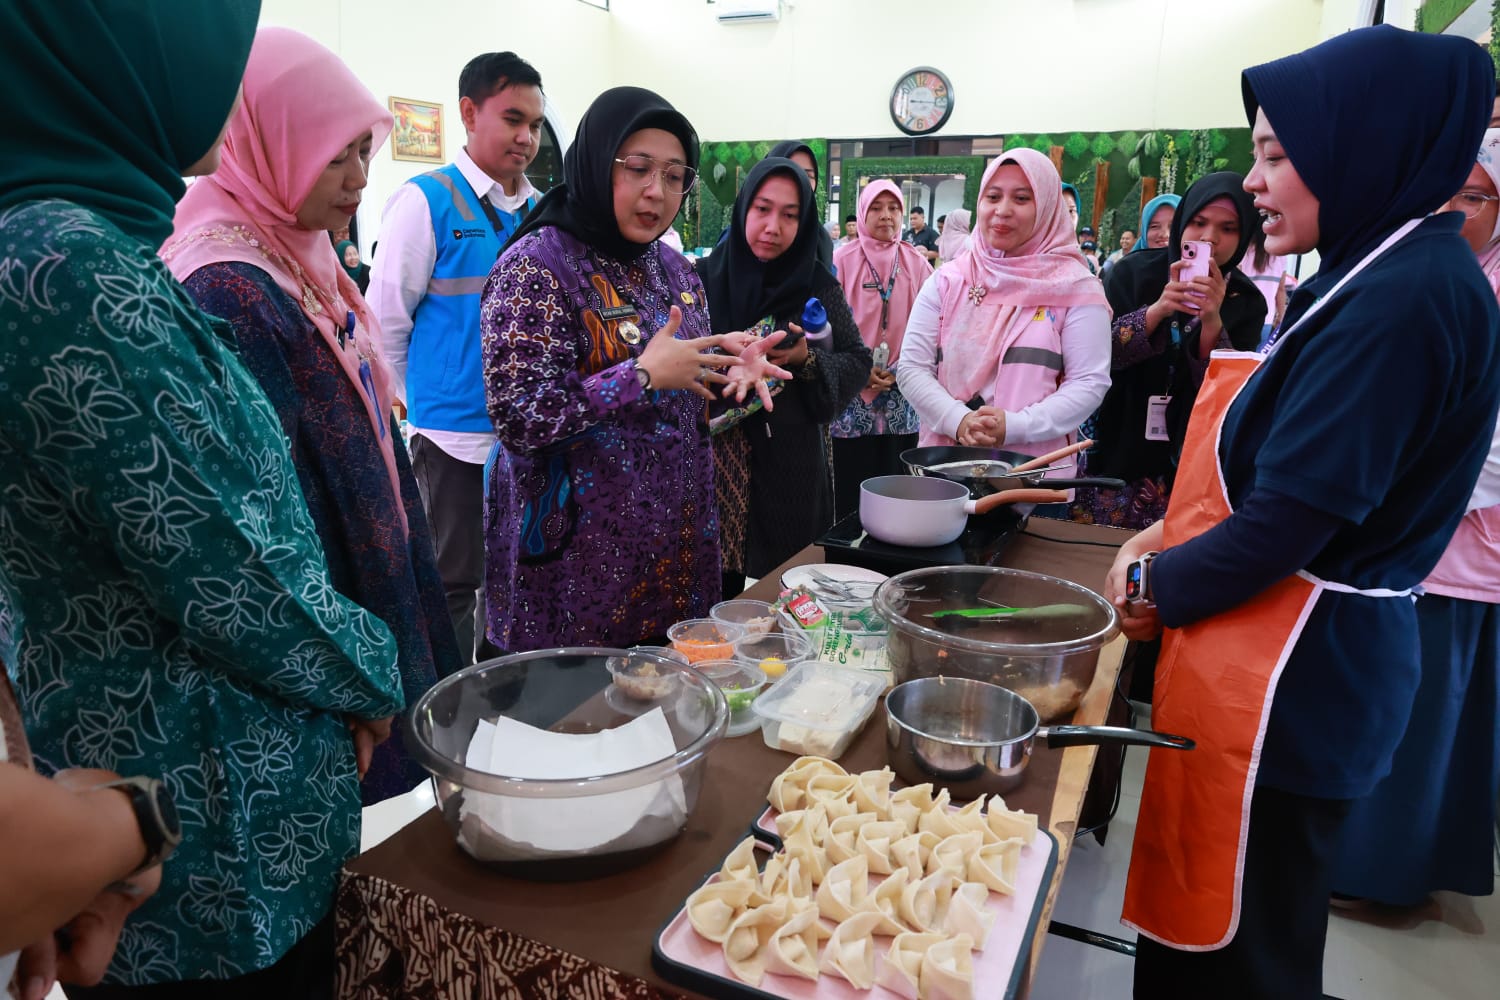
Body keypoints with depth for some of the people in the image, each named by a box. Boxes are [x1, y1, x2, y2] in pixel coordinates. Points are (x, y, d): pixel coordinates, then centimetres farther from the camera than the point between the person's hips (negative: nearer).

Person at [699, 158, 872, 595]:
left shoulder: (819, 285, 3)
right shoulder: (707, 277, 0)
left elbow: (859, 363, 5)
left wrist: (808, 359, -13)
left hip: (791, 465, 1)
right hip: (715, 464, 0)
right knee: (714, 595, 3)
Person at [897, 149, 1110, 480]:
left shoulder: (1074, 287, -1)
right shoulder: (947, 281, 5)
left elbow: (1090, 382, -5)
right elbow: (912, 368, 0)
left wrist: (1015, 426, -19)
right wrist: (958, 421, -17)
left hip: (1035, 467, -1)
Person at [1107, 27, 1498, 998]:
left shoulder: (1409, 294, -20)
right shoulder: (1373, 271, 11)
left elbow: (1297, 512, -23)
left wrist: (1160, 589, -9)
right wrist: (1169, 535, 7)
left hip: (1289, 671, -9)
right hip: (1272, 652, 9)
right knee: (1211, 915, 22)